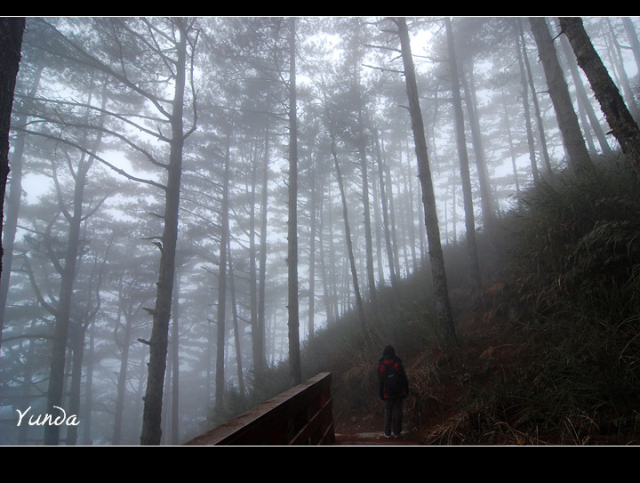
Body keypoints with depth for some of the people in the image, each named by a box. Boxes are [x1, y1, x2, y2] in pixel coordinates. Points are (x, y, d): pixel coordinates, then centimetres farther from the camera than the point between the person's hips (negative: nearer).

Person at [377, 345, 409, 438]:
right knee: (398, 411, 6)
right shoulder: (398, 363, -6)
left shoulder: (381, 365, -4)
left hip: (387, 393, 0)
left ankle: (387, 433, 11)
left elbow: (380, 381, 0)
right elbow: (404, 378, -4)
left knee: (388, 412, 9)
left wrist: (381, 394, 6)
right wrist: (406, 390, 4)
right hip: (399, 392, 0)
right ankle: (397, 432, 11)